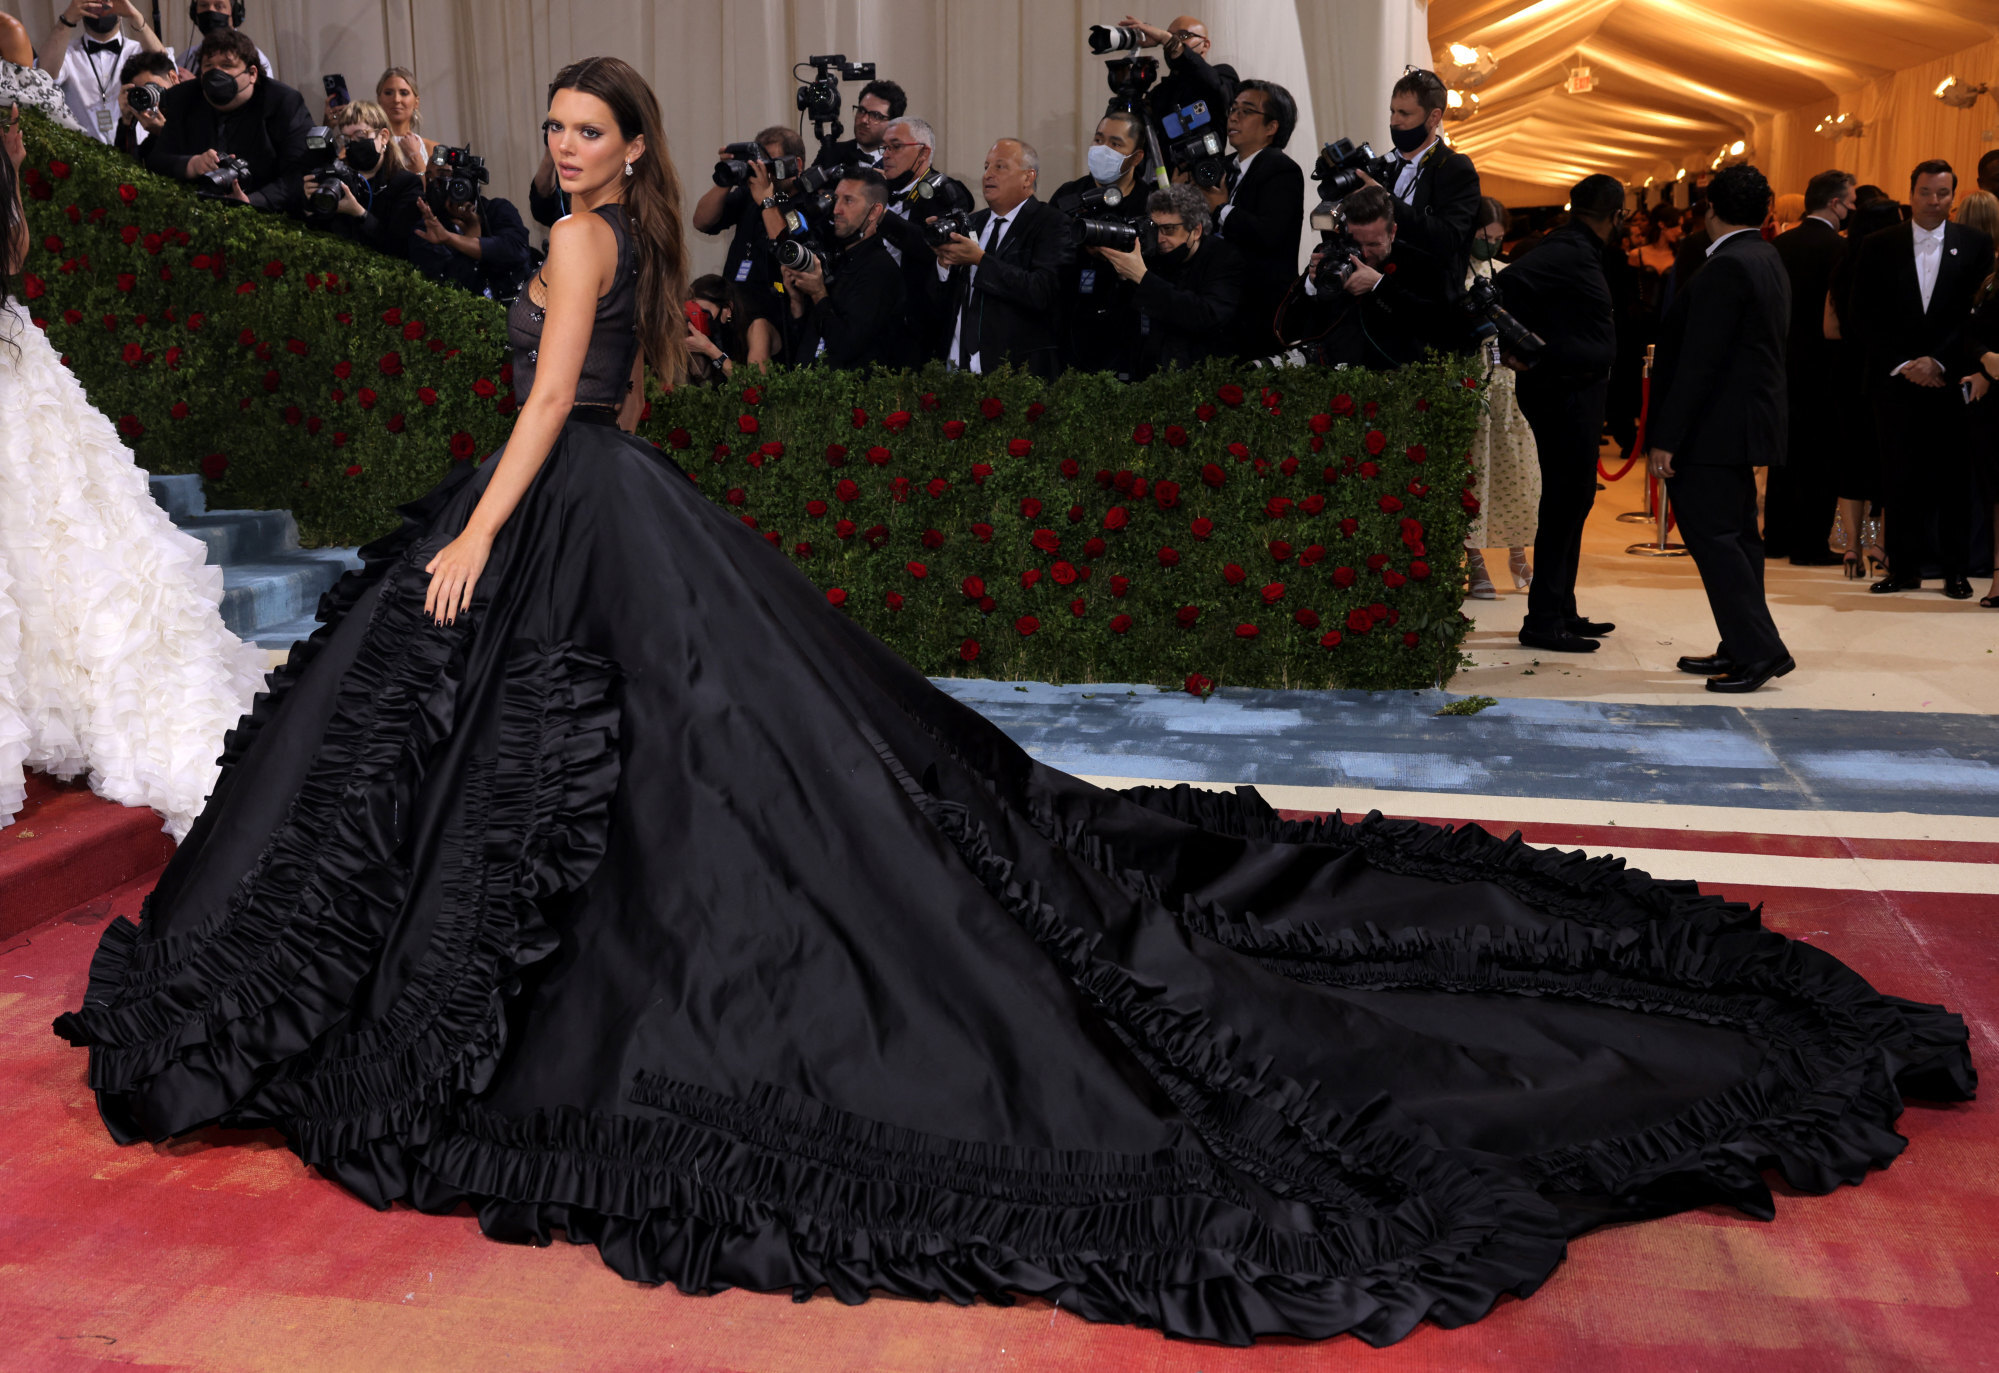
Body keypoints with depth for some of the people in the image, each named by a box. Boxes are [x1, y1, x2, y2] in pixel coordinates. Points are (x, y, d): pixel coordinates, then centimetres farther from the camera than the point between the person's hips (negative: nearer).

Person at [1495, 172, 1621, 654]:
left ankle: (1562, 612, 22)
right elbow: (1510, 284, -28)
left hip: (1577, 392, 10)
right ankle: (1544, 620, -3)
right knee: (1564, 503, -7)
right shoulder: (1569, 252, -15)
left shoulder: (1576, 251, 15)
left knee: (1573, 501, 14)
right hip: (1565, 392, -10)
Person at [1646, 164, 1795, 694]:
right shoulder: (1769, 261, 15)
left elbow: (1699, 361, -20)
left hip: (1713, 427, -10)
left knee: (1712, 535, -8)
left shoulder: (1726, 268, -16)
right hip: (1748, 424, 10)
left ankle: (1760, 650, -8)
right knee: (1734, 535, 14)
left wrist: (1665, 438, -18)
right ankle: (1741, 649, 20)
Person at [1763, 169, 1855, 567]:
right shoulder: (1837, 247, -14)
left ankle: (1776, 537, 18)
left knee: (1786, 452, 14)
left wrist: (1775, 349, 17)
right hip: (1822, 366, -7)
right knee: (1821, 457, 0)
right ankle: (1810, 544, 1)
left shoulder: (1780, 244, 6)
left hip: (1783, 362, 7)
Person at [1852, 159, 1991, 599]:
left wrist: (1938, 362, -10)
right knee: (1899, 477, 2)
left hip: (1951, 379, 0)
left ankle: (1956, 570, 9)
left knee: (1954, 477, 2)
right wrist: (1901, 365, -6)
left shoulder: (1975, 245, 5)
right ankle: (1904, 567, 10)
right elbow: (1865, 316, 2)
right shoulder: (1878, 246, 5)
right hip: (1895, 380, 1)